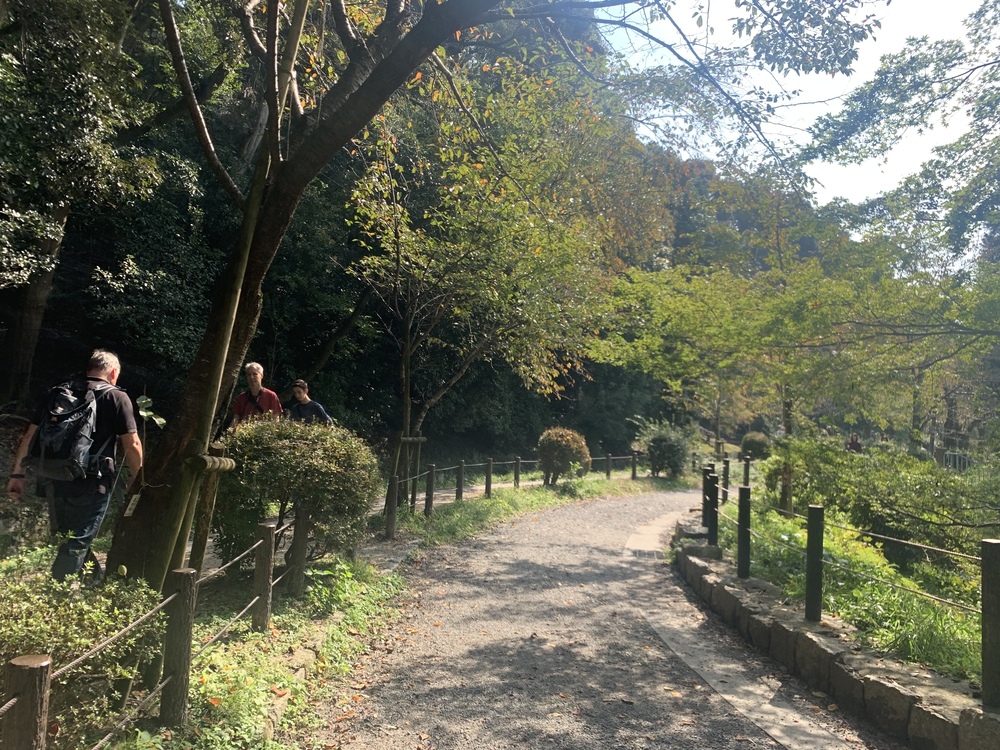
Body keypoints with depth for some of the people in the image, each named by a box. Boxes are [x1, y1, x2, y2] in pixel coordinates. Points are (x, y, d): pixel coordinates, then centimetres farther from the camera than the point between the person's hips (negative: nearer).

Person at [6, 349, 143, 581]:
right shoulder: (117, 398, -3)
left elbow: (29, 437, 8)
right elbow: (132, 445, -9)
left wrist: (17, 474, 13)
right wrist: (137, 481, 2)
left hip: (55, 481, 5)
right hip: (91, 484, -5)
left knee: (71, 539, 21)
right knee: (76, 545, 2)